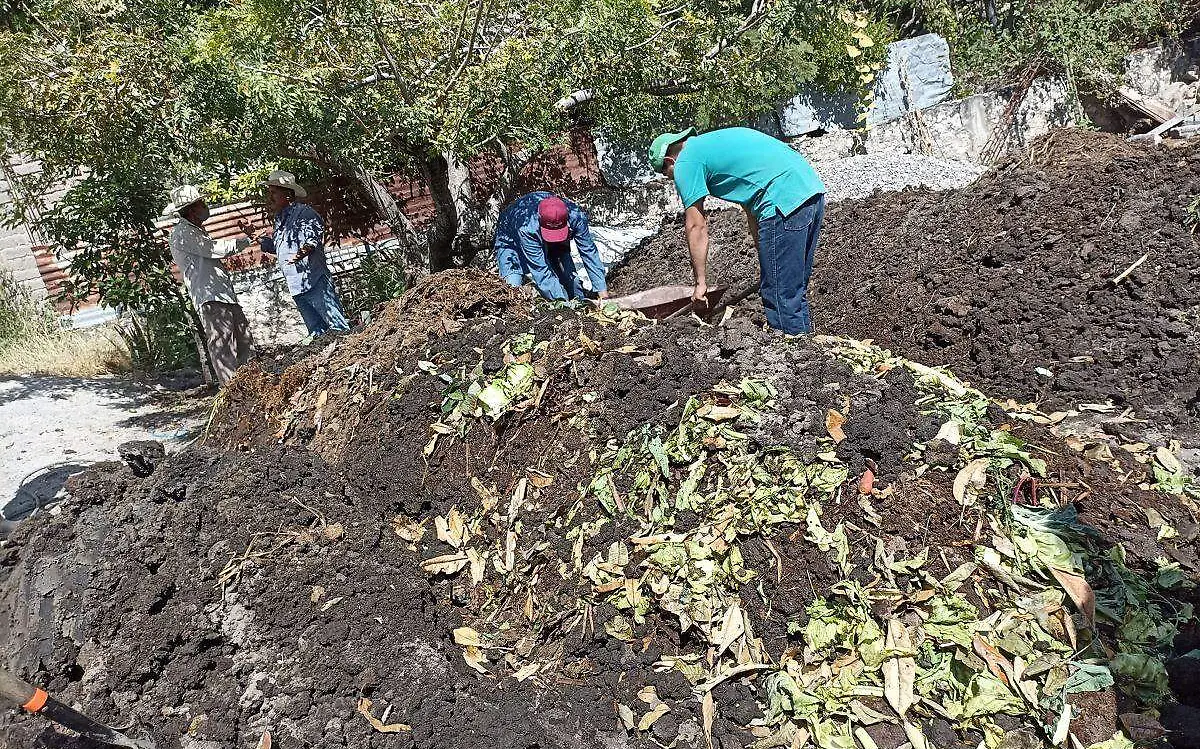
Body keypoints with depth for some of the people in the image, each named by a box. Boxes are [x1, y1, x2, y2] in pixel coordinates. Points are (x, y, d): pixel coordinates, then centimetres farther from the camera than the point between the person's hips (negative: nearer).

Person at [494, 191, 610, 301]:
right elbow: (541, 271, -42)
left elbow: (589, 252, -28)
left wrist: (603, 293, -32)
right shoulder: (526, 228, -44)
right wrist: (562, 302, -47)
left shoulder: (576, 216, -34)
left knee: (572, 282, -13)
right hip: (512, 243, -3)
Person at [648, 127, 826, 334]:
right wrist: (764, 259, 29)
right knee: (795, 288, 18)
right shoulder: (712, 142, 30)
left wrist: (700, 283, 6)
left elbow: (696, 226, 1)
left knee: (780, 295, -3)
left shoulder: (685, 163, 3)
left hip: (786, 200, -9)